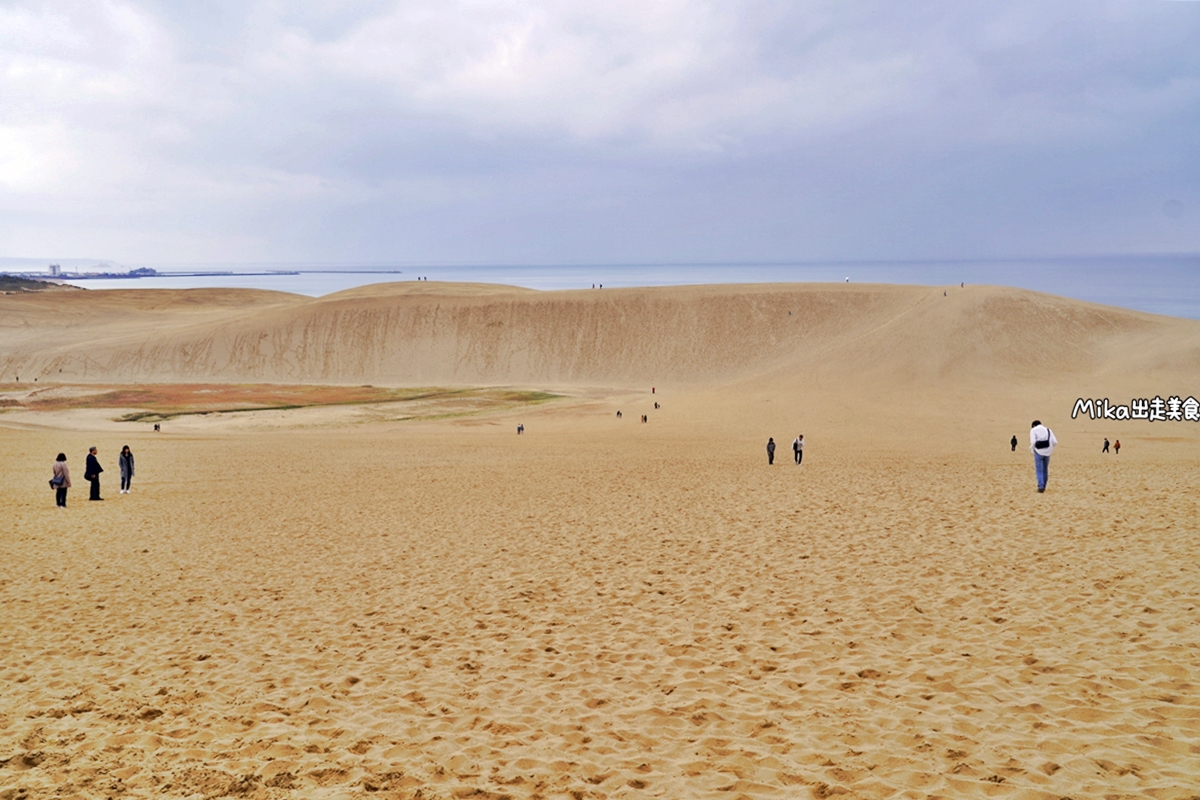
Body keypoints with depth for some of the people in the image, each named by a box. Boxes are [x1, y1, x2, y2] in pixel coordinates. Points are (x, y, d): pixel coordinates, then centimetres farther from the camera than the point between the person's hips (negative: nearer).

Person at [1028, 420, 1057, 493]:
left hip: (1038, 452, -4)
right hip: (1047, 452, 4)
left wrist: (1031, 448, 5)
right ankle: (1043, 486, 25)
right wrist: (1049, 447, 18)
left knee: (1039, 470, 0)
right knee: (1045, 470, 17)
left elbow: (1033, 442, -14)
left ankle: (1041, 486, -13)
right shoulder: (1048, 430, 12)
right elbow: (1055, 442, 1)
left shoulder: (1033, 430, 1)